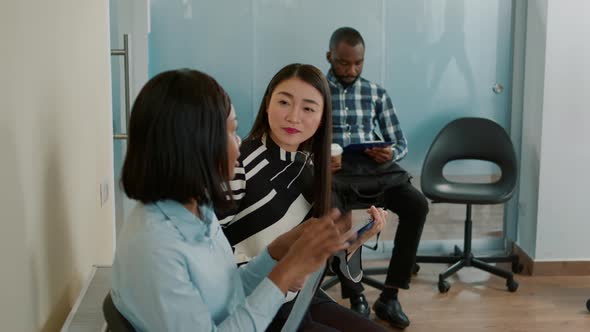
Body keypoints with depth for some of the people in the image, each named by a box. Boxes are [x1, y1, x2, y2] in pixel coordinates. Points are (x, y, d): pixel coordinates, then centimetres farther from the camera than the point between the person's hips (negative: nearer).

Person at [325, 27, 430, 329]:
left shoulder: (376, 93, 12)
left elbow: (400, 142, 12)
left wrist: (390, 154, -13)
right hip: (331, 174, -3)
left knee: (417, 204, -25)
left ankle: (389, 295, -17)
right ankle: (356, 296, -21)